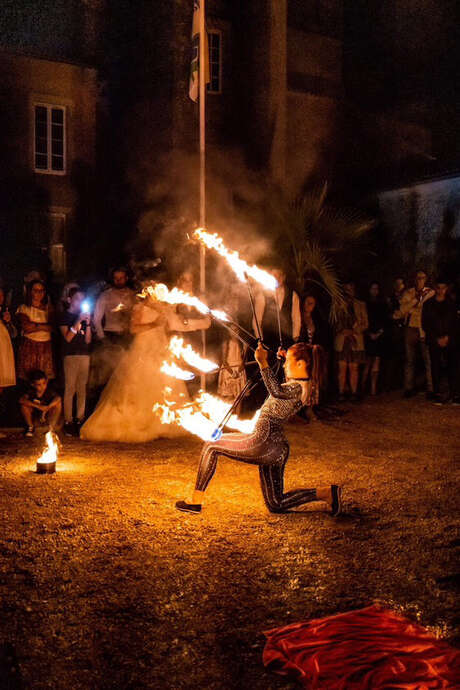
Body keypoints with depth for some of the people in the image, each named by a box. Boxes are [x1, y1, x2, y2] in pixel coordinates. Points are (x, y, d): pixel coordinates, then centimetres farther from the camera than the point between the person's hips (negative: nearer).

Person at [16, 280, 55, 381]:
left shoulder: (48, 308, 15)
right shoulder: (24, 308, 7)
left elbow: (52, 327, 1)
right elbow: (26, 327, -8)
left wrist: (34, 326, -7)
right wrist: (44, 326, -3)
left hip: (45, 346, 2)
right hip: (29, 346, -2)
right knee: (27, 379, -9)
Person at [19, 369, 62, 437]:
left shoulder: (49, 390, -23)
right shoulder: (31, 391, -20)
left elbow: (58, 398, -41)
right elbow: (21, 400, -35)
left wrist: (47, 407, -48)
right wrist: (38, 406, -41)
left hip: (48, 414, -1)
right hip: (35, 414, 1)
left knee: (58, 403, -27)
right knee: (23, 405, -25)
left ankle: (51, 428, -10)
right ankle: (30, 426, -1)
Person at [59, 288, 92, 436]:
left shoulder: (84, 315, 17)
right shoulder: (64, 316, 4)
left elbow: (88, 340, 12)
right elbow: (67, 337, -9)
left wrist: (88, 324, -3)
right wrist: (78, 321, -14)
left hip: (84, 354, 5)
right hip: (70, 355, -5)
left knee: (82, 389, 3)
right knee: (70, 389, -8)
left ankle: (79, 420, 7)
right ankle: (68, 421, -6)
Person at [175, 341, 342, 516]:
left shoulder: (299, 387, -17)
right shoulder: (304, 384, 11)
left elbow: (277, 391, -40)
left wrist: (263, 363, -45)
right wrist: (286, 360, 35)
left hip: (264, 442, -10)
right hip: (276, 449, 10)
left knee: (211, 446, 4)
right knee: (276, 505, 16)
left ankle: (196, 502, 5)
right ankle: (326, 492, 7)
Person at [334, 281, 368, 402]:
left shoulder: (360, 305, 14)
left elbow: (365, 324, 10)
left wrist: (353, 331, -6)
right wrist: (341, 331, -9)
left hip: (355, 341, 0)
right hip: (341, 341, 0)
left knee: (354, 368, -1)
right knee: (342, 368, -4)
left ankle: (354, 393, 3)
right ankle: (341, 393, 2)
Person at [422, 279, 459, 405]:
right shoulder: (428, 304, 7)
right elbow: (425, 324, 5)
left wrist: (447, 337, -4)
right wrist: (437, 339, -3)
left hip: (450, 340, 1)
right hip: (434, 341, 0)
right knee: (436, 367, -3)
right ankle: (437, 395, 2)